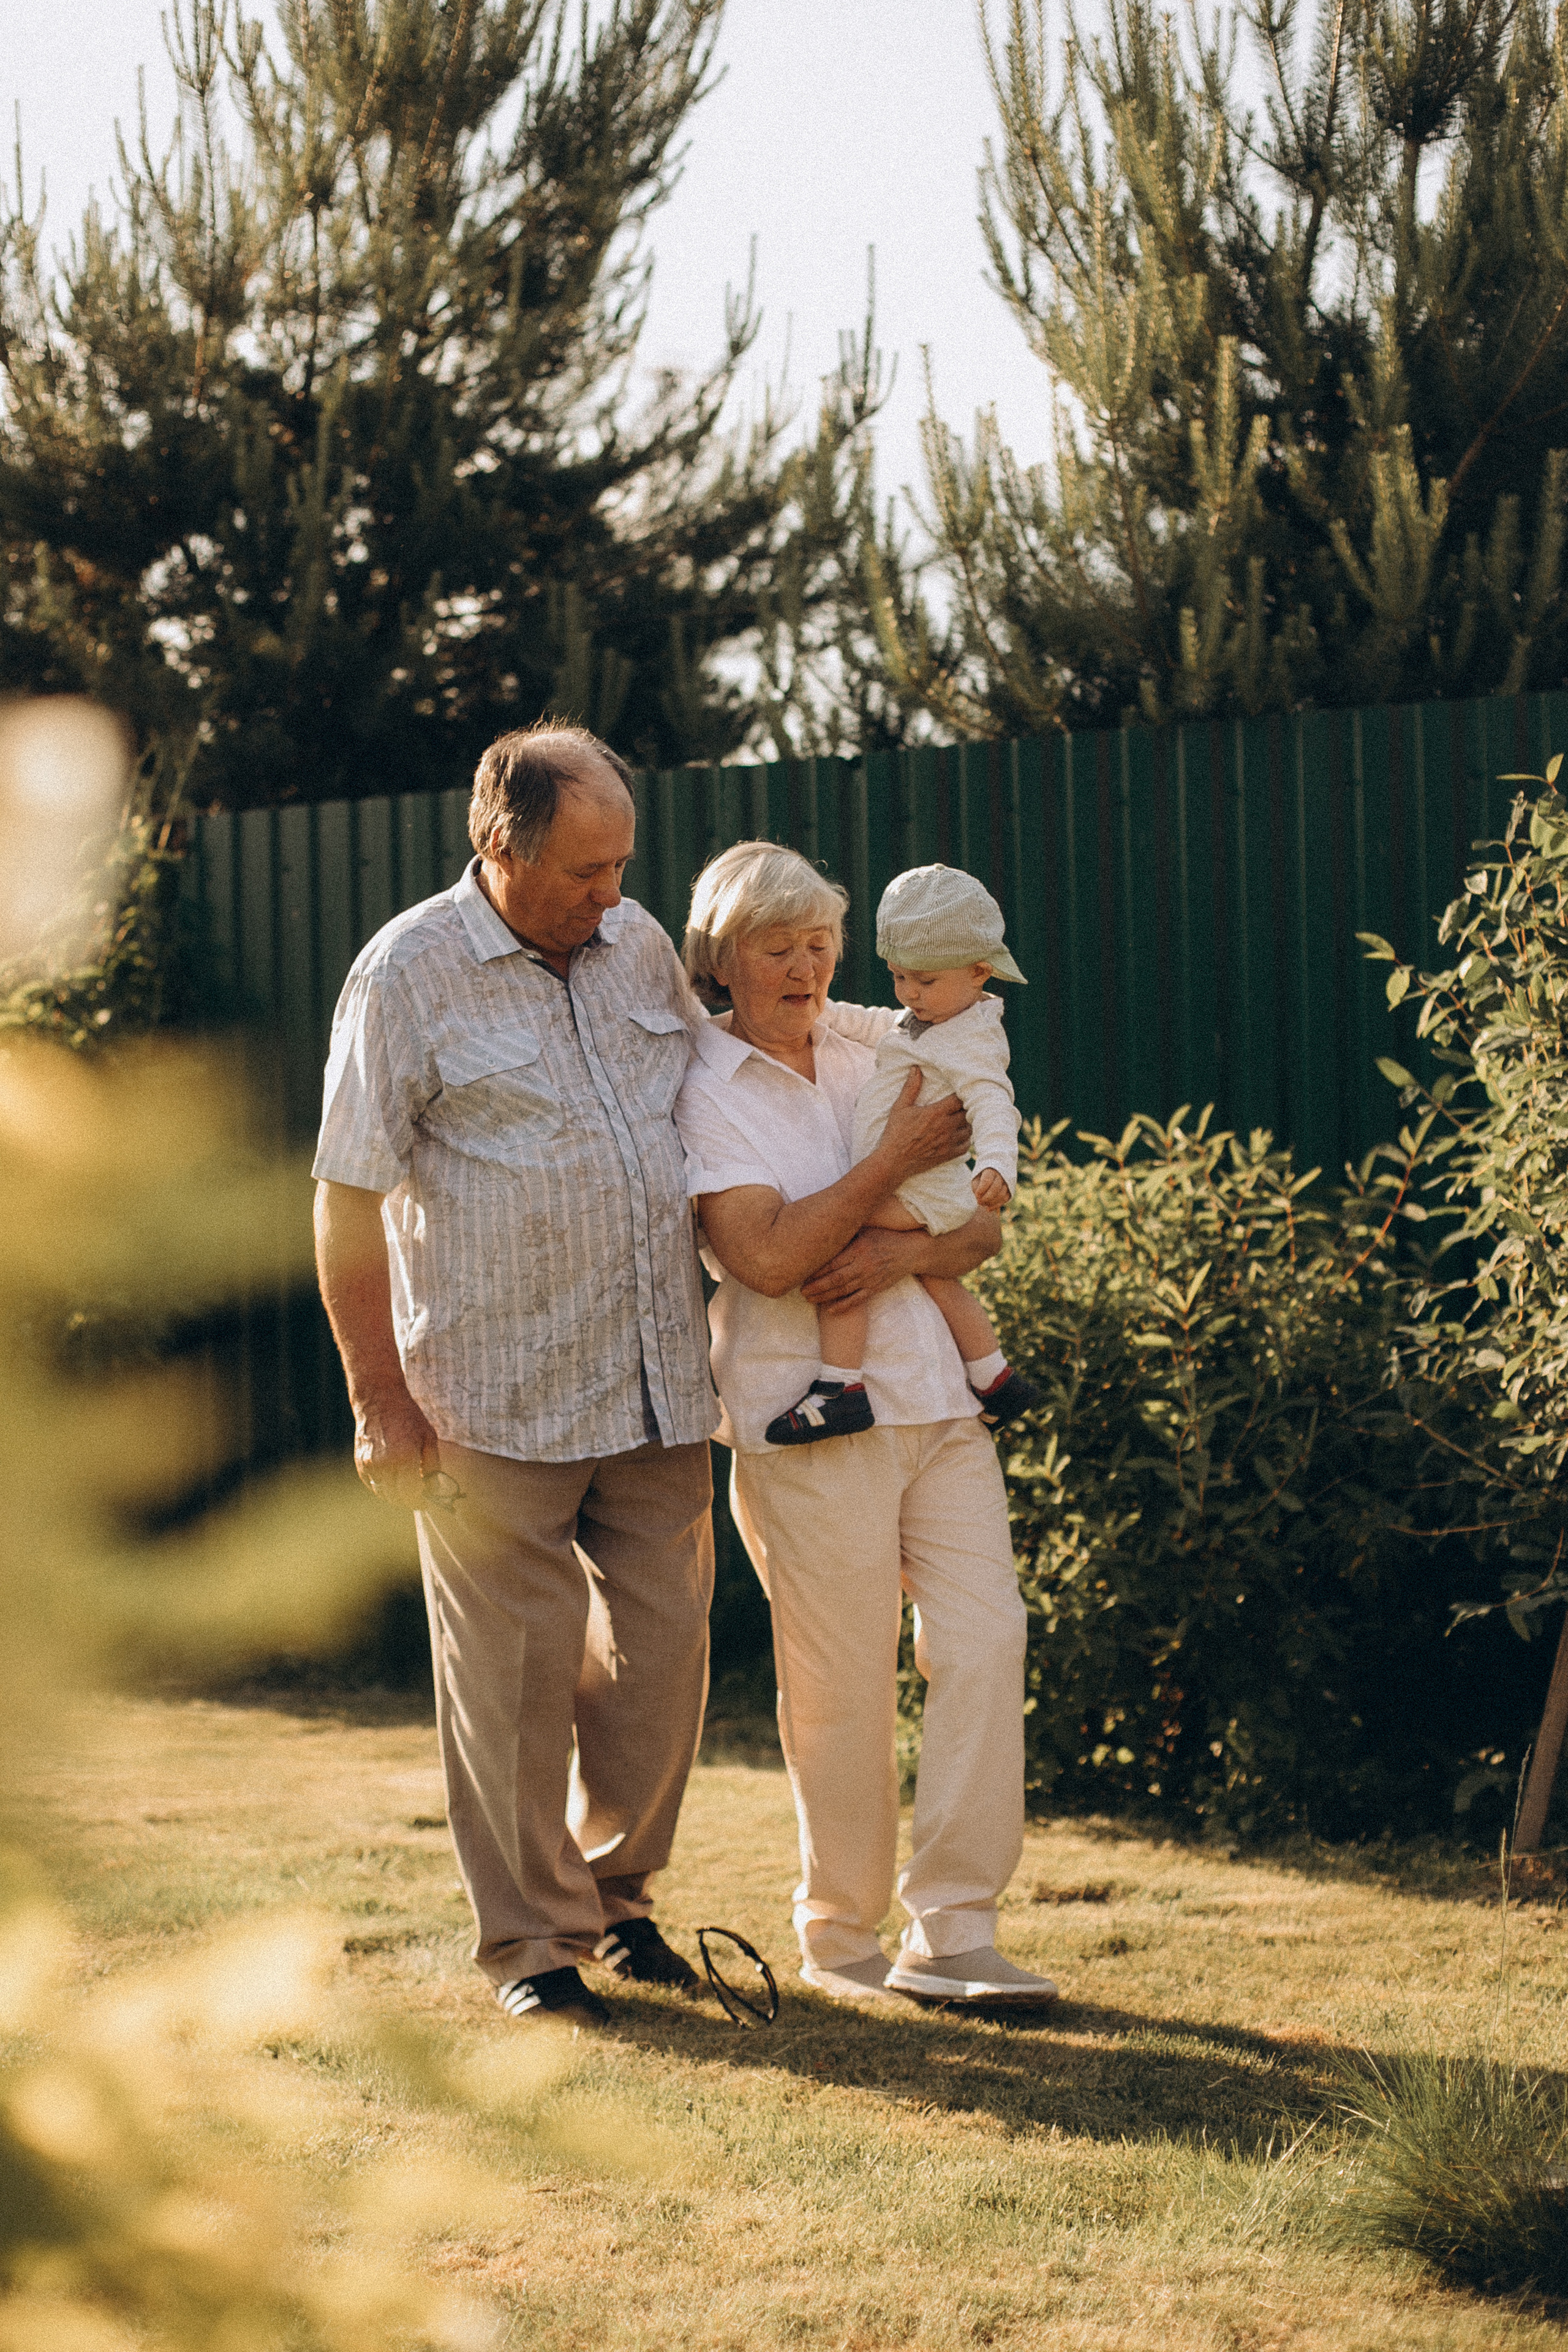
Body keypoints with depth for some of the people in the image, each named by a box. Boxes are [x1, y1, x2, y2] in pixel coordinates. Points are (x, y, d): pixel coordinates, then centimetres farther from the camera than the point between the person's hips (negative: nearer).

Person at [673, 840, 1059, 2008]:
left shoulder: (883, 1048, 12)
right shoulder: (701, 1088, -2)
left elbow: (986, 1222, 9)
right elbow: (766, 1257, -15)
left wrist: (910, 1252, -12)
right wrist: (897, 1158, -15)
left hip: (937, 1391, 5)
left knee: (985, 1638, -5)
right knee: (842, 1684, -2)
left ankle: (953, 1933, -1)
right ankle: (839, 1935, 14)